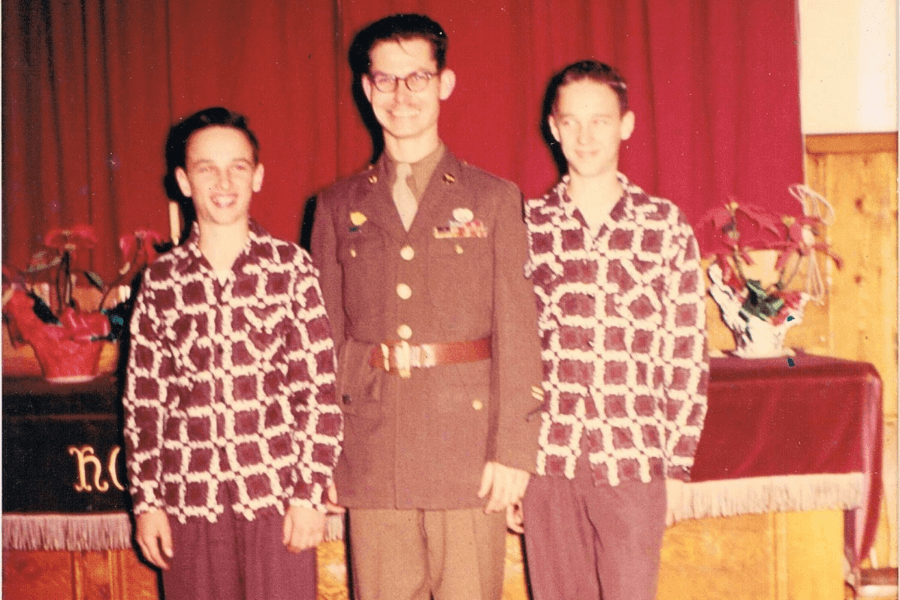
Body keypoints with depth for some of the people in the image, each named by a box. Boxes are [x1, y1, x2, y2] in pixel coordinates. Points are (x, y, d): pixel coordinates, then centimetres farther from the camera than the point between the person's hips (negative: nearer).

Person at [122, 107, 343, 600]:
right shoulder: (161, 281, 5)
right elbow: (143, 399, 8)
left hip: (276, 493, -1)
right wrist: (146, 501, 6)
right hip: (189, 499, 2)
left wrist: (310, 492, -5)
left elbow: (320, 389, -2)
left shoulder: (290, 267, 0)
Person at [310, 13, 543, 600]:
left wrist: (513, 449, -7)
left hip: (470, 460, -2)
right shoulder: (338, 207, 10)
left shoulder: (494, 199, 4)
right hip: (371, 460, 2)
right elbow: (326, 336, 9)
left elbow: (518, 333, 0)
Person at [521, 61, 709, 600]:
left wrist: (678, 462, 0)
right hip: (547, 460, 1)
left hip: (634, 461, -1)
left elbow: (689, 351, 3)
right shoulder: (526, 227, 4)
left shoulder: (666, 225, 2)